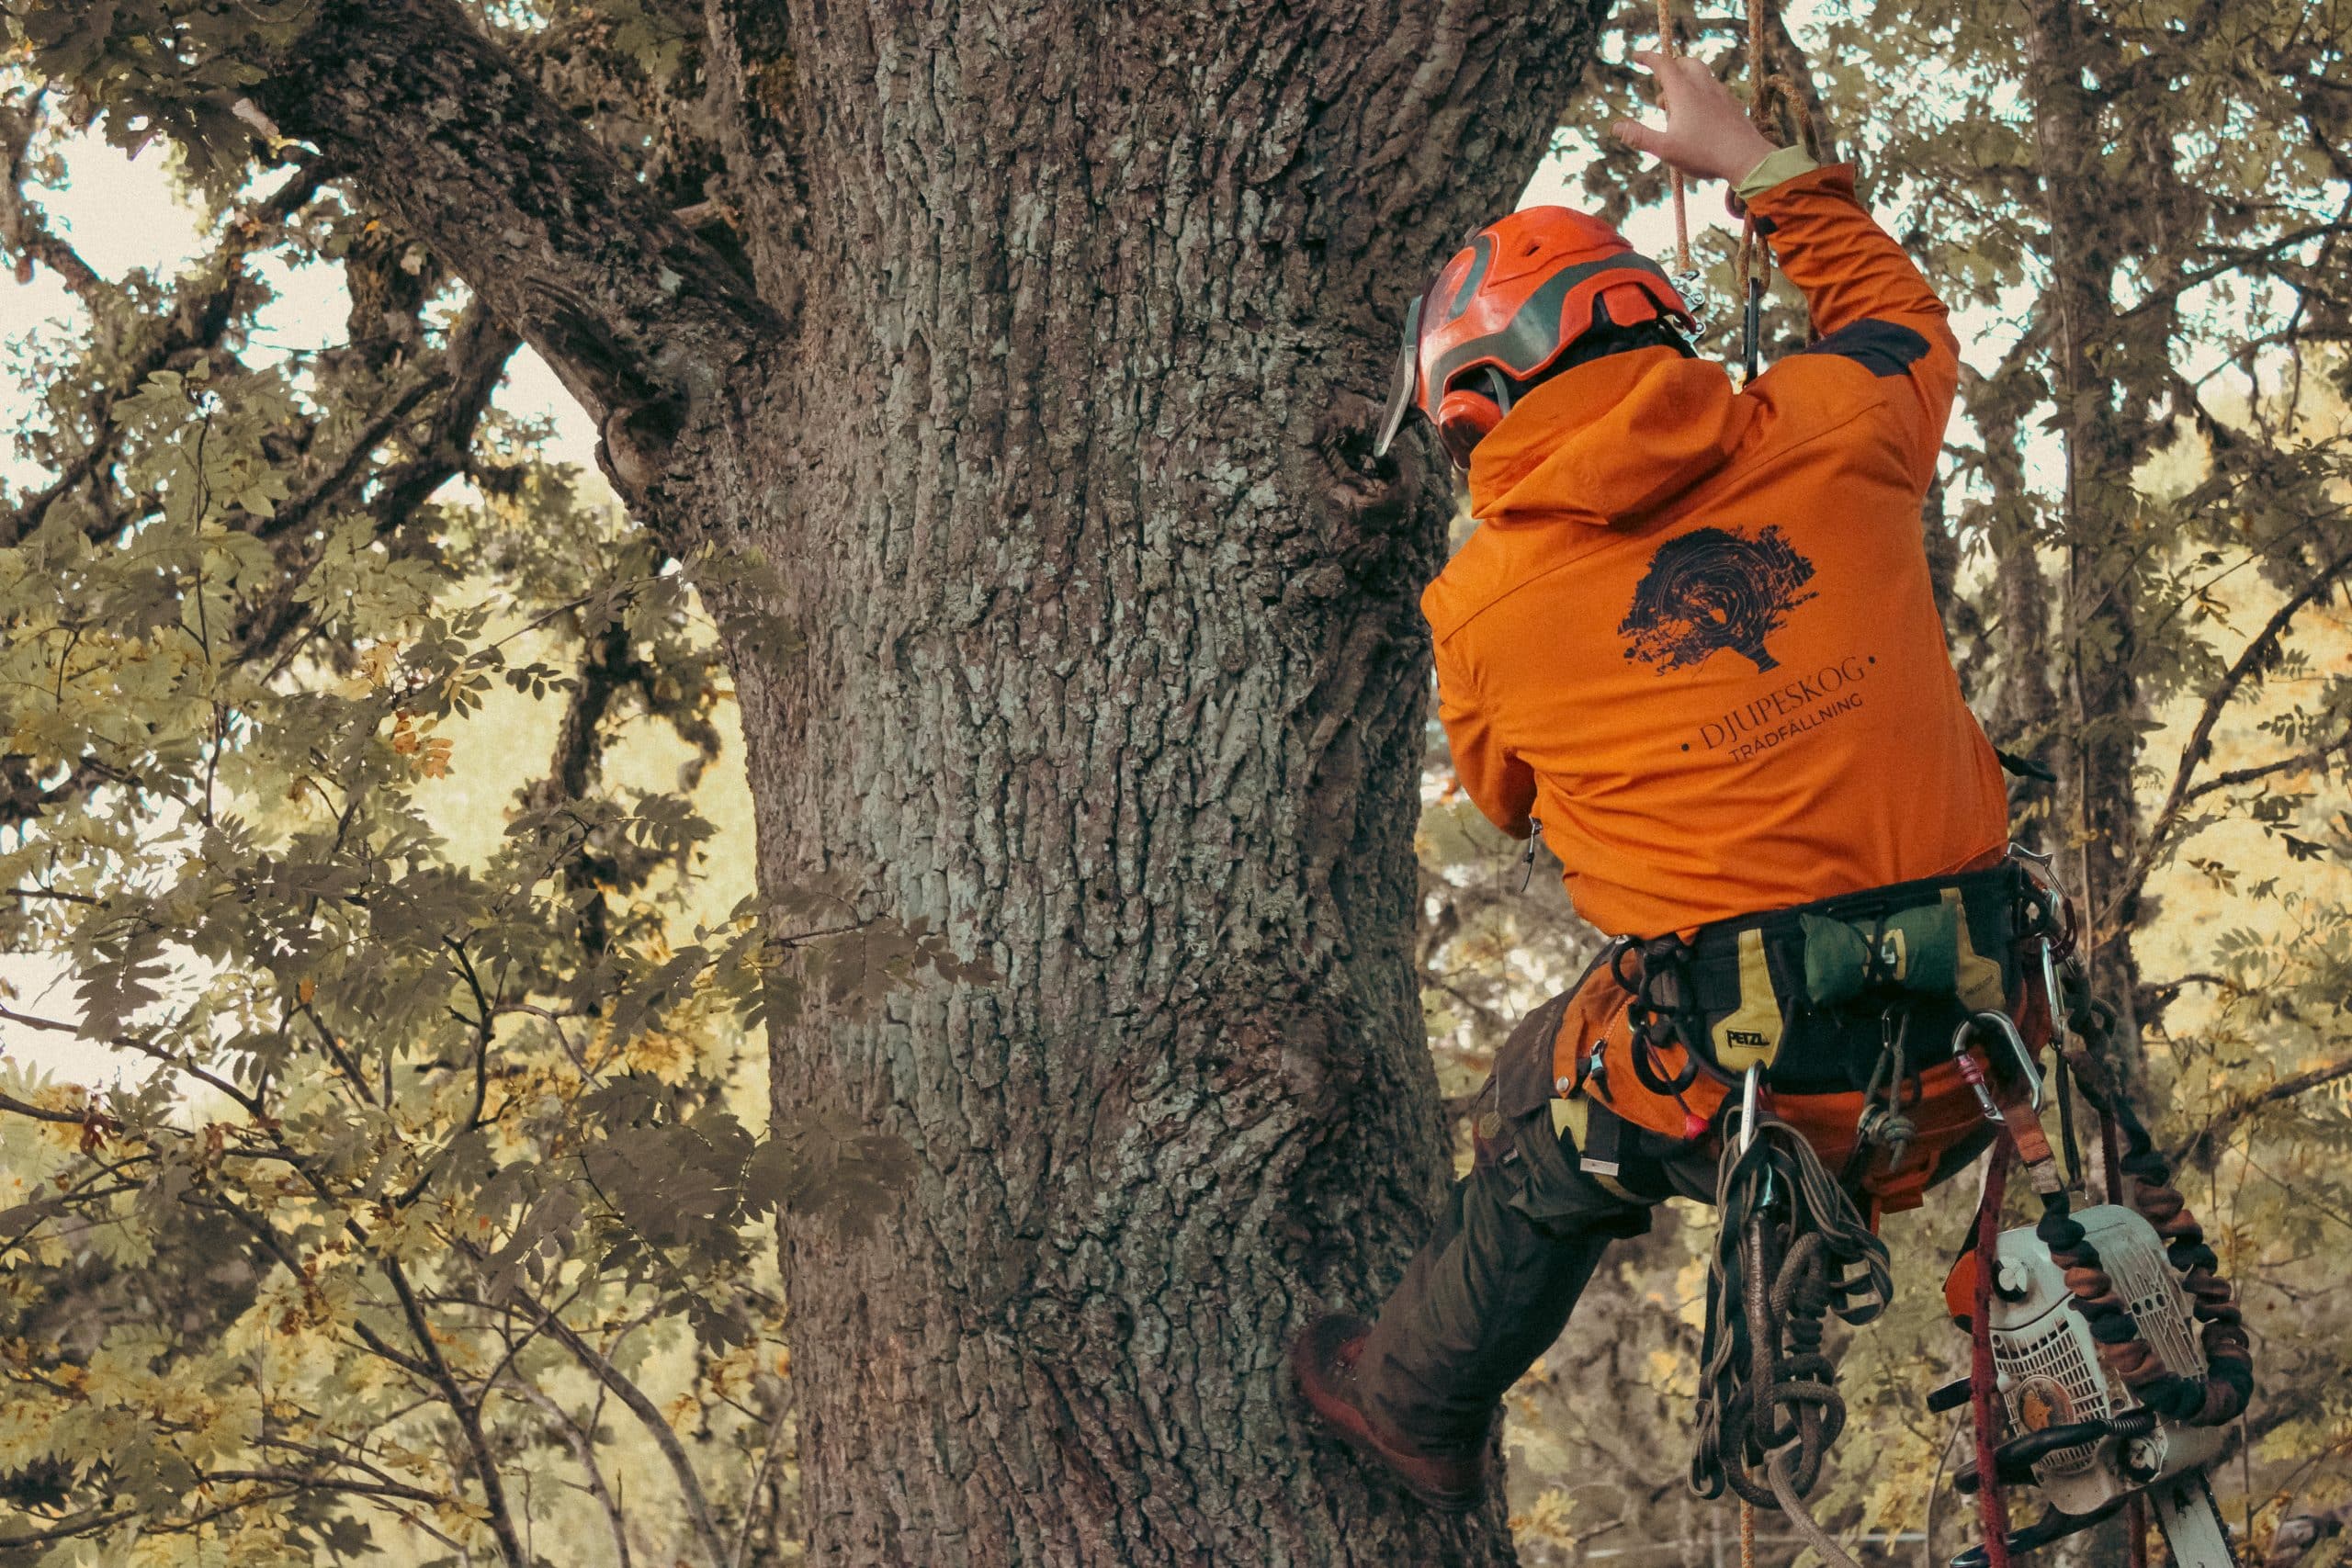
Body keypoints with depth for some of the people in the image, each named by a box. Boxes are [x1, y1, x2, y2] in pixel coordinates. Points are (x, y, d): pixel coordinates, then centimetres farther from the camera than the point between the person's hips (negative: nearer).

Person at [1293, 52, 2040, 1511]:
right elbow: (1904, 320, 27)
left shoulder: (1485, 604, -2)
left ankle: (1425, 1407, 47)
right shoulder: (1826, 432, 2)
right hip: (1971, 1050, 3)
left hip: (1743, 1078, -2)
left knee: (1540, 1122, 26)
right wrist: (1756, 161, 37)